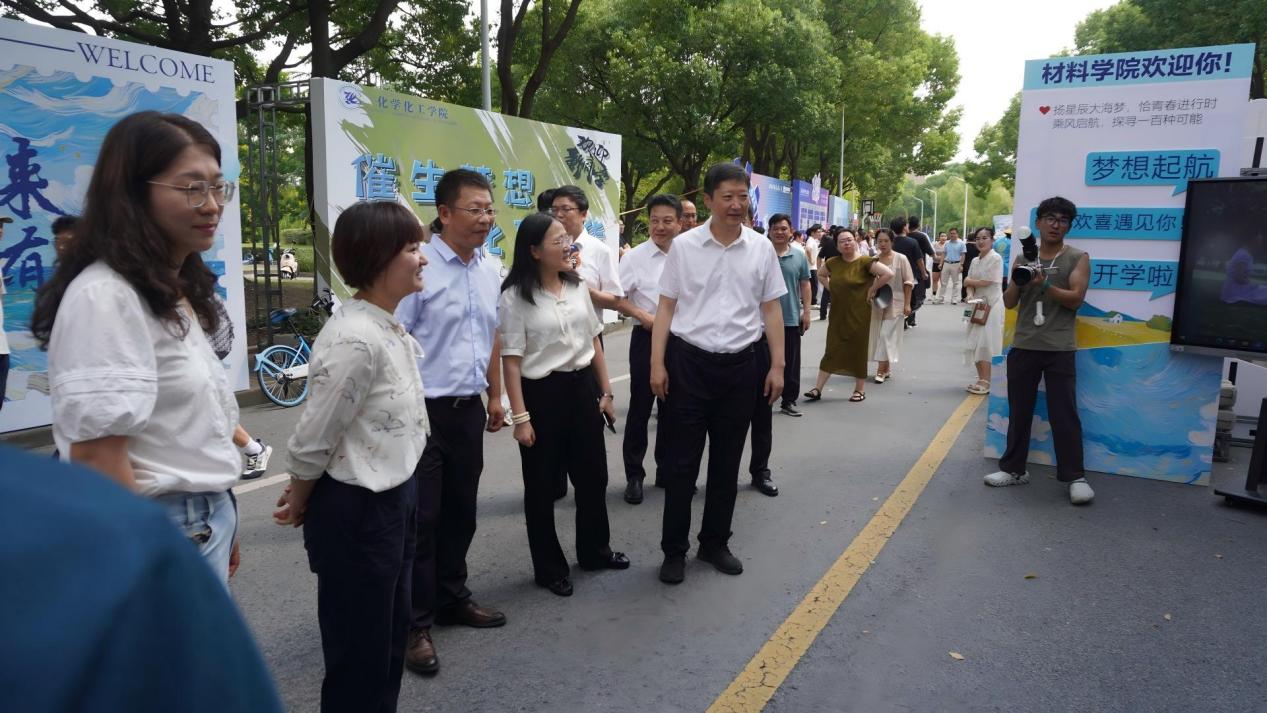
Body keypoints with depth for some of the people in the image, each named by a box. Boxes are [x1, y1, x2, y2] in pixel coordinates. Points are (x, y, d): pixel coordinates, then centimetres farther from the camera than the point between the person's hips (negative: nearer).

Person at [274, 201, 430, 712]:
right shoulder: (354, 339, -26)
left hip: (393, 500, 9)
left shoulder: (390, 329, 3)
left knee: (390, 637, 23)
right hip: (356, 511, -9)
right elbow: (312, 440, -19)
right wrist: (299, 505, -3)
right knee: (359, 651, 10)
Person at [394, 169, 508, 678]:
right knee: (421, 518, 3)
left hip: (469, 408, 7)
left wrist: (495, 396, 20)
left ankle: (452, 598, 36)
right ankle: (415, 625, 17)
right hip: (425, 409, -6)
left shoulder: (491, 270, 8)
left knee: (461, 511, 17)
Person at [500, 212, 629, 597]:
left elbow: (594, 342, 12)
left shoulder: (578, 287, 6)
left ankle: (594, 549, 38)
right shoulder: (515, 297, -11)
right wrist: (520, 416, -15)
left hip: (583, 387, 6)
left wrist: (606, 392, 11)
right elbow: (511, 360, -12)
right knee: (542, 484, 7)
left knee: (593, 473, 16)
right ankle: (549, 566, 25)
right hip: (542, 392, -5)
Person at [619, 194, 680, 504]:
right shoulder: (635, 256, -6)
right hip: (647, 338, -2)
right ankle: (634, 475, 17)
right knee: (640, 408, 4)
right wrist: (642, 315, -19)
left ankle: (666, 471, 28)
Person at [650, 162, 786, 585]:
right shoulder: (684, 245, -3)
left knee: (727, 463, 12)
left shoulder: (761, 248, 3)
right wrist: (657, 363, -6)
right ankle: (674, 550, 18)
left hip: (739, 365, 2)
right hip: (688, 362, -2)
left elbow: (771, 309, 7)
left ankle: (715, 543, 29)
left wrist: (777, 365, 2)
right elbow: (666, 307, 0)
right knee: (682, 463, 4)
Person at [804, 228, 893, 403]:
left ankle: (860, 389, 18)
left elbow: (888, 274, -18)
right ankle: (818, 388, 8)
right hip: (838, 313, 5)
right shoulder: (833, 263, 3)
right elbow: (821, 275, 22)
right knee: (832, 350, 7)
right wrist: (831, 288, 8)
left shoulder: (865, 262, -12)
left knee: (858, 350, 5)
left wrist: (872, 289, -12)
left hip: (859, 314, -4)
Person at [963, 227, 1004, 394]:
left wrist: (969, 281, 2)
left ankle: (986, 382, -7)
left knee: (986, 343, -10)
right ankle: (980, 379, 15)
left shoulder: (995, 258, -9)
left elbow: (986, 282, -14)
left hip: (992, 305, -7)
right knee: (975, 343, 7)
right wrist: (970, 295, -10)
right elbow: (970, 284, 11)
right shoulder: (975, 261, 14)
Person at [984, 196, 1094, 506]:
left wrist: (1045, 284, -23)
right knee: (1018, 411, 9)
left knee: (1064, 414, -3)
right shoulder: (1023, 257, 11)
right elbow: (1009, 302, 6)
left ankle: (1074, 476, 4)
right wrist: (1018, 281, -13)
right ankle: (1013, 468, 19)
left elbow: (1076, 298, -9)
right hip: (1023, 346, 3)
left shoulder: (1077, 258, 3)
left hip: (1059, 349, -3)